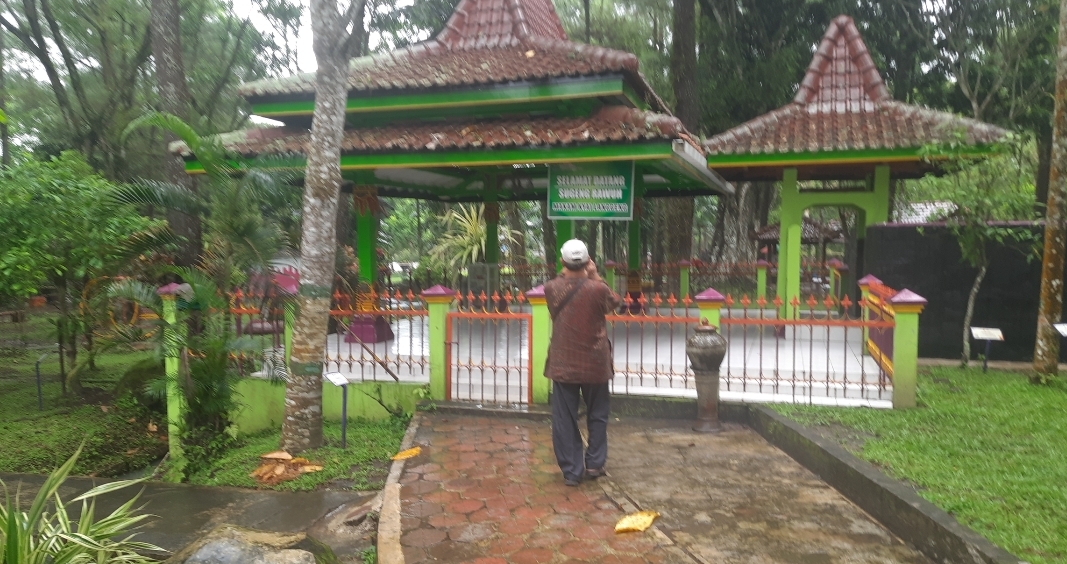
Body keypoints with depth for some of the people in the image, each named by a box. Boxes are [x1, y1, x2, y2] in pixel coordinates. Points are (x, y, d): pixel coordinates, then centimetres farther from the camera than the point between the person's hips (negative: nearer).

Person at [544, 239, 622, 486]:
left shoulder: (552, 288, -8)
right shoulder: (598, 288, -15)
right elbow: (614, 303, 7)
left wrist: (566, 272, 11)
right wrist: (595, 275, 5)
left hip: (563, 364, 1)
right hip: (595, 364, -1)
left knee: (565, 419, 8)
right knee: (597, 415, 18)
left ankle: (571, 471, 12)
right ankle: (594, 463, 23)